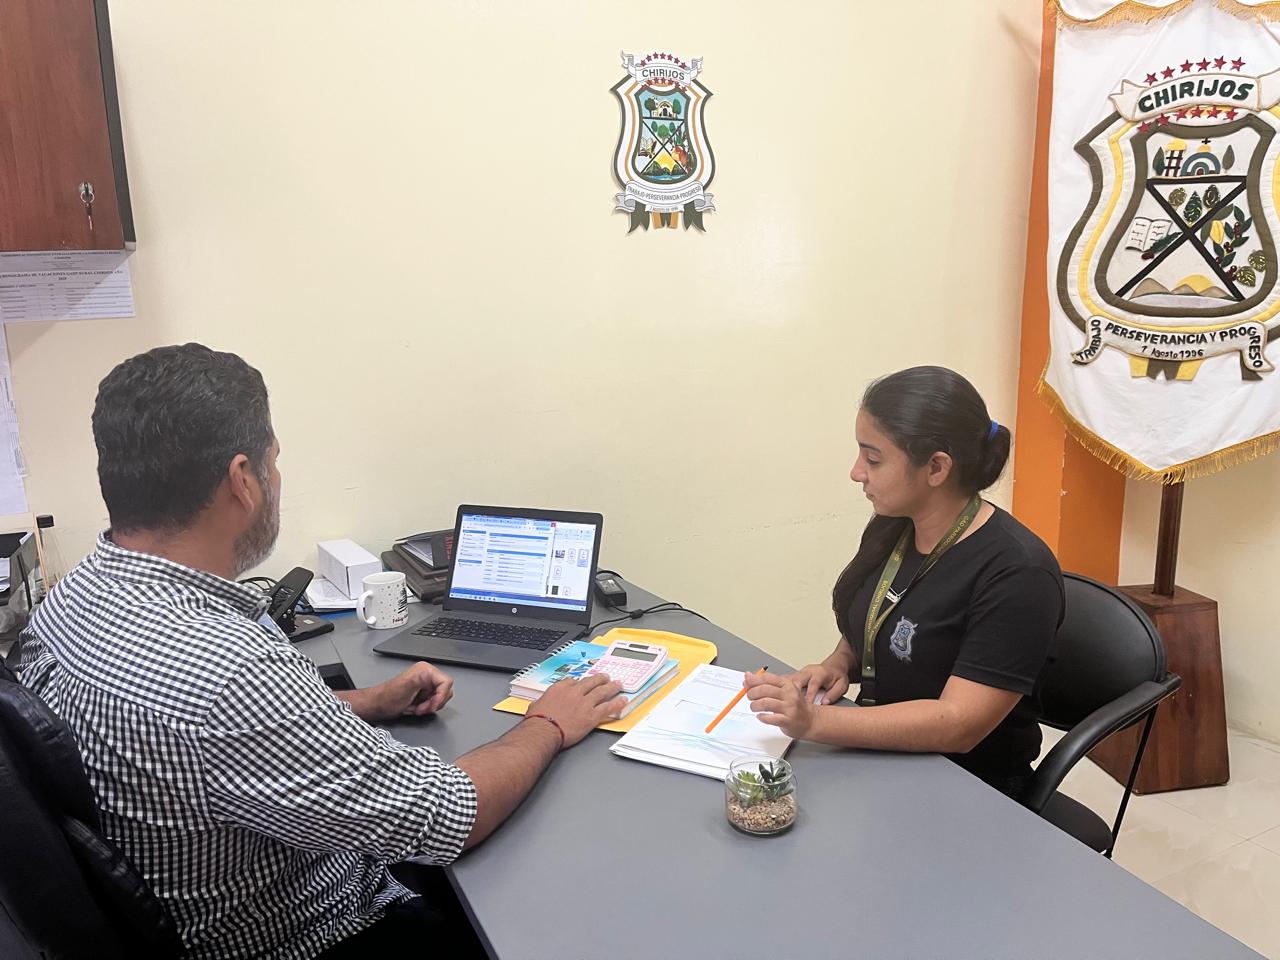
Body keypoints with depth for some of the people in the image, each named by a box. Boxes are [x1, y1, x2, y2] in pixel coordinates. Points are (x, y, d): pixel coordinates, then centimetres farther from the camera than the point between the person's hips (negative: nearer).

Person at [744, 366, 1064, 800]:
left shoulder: (1016, 573, -20)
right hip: (880, 758, 6)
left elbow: (958, 724, -24)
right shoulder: (890, 529, 1)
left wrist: (814, 722, -33)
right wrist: (838, 664, -4)